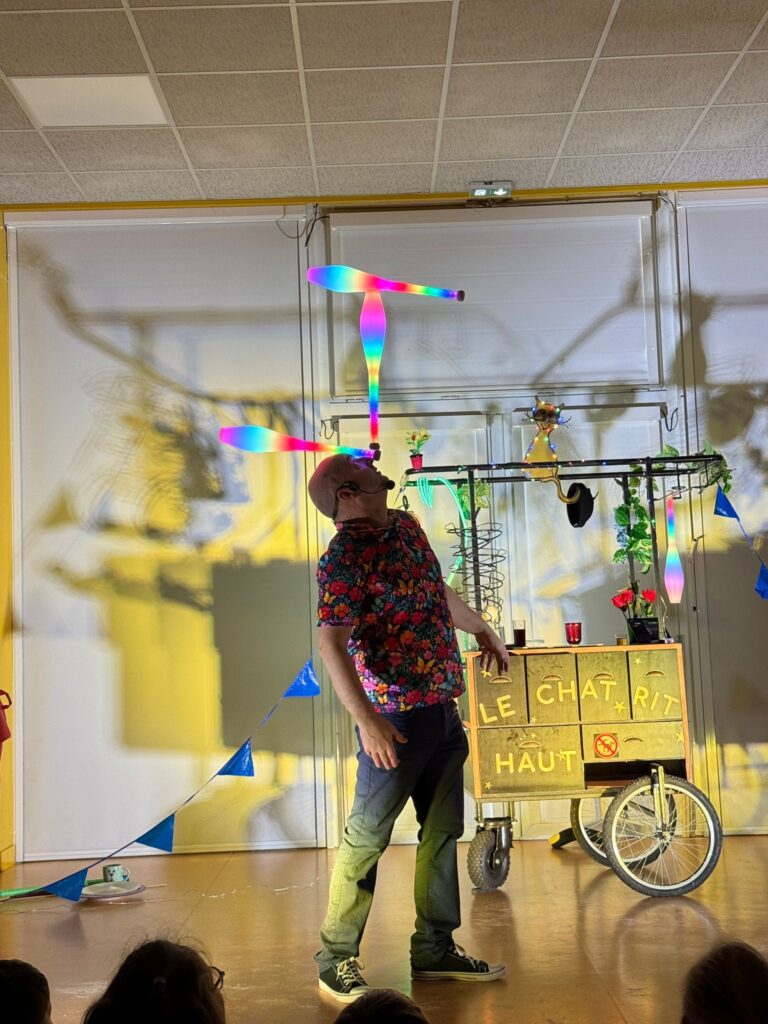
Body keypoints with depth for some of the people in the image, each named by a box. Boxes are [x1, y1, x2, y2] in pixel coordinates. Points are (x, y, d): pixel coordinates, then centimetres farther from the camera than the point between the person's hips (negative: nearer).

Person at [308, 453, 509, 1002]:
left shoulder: (405, 525, 11)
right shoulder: (344, 556, -15)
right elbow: (332, 644, -22)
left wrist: (484, 629, 38)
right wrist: (367, 720, -29)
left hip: (442, 707, 9)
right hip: (395, 715, -8)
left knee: (443, 831, 15)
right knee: (367, 836, 1)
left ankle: (435, 950, 27)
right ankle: (337, 959, 14)